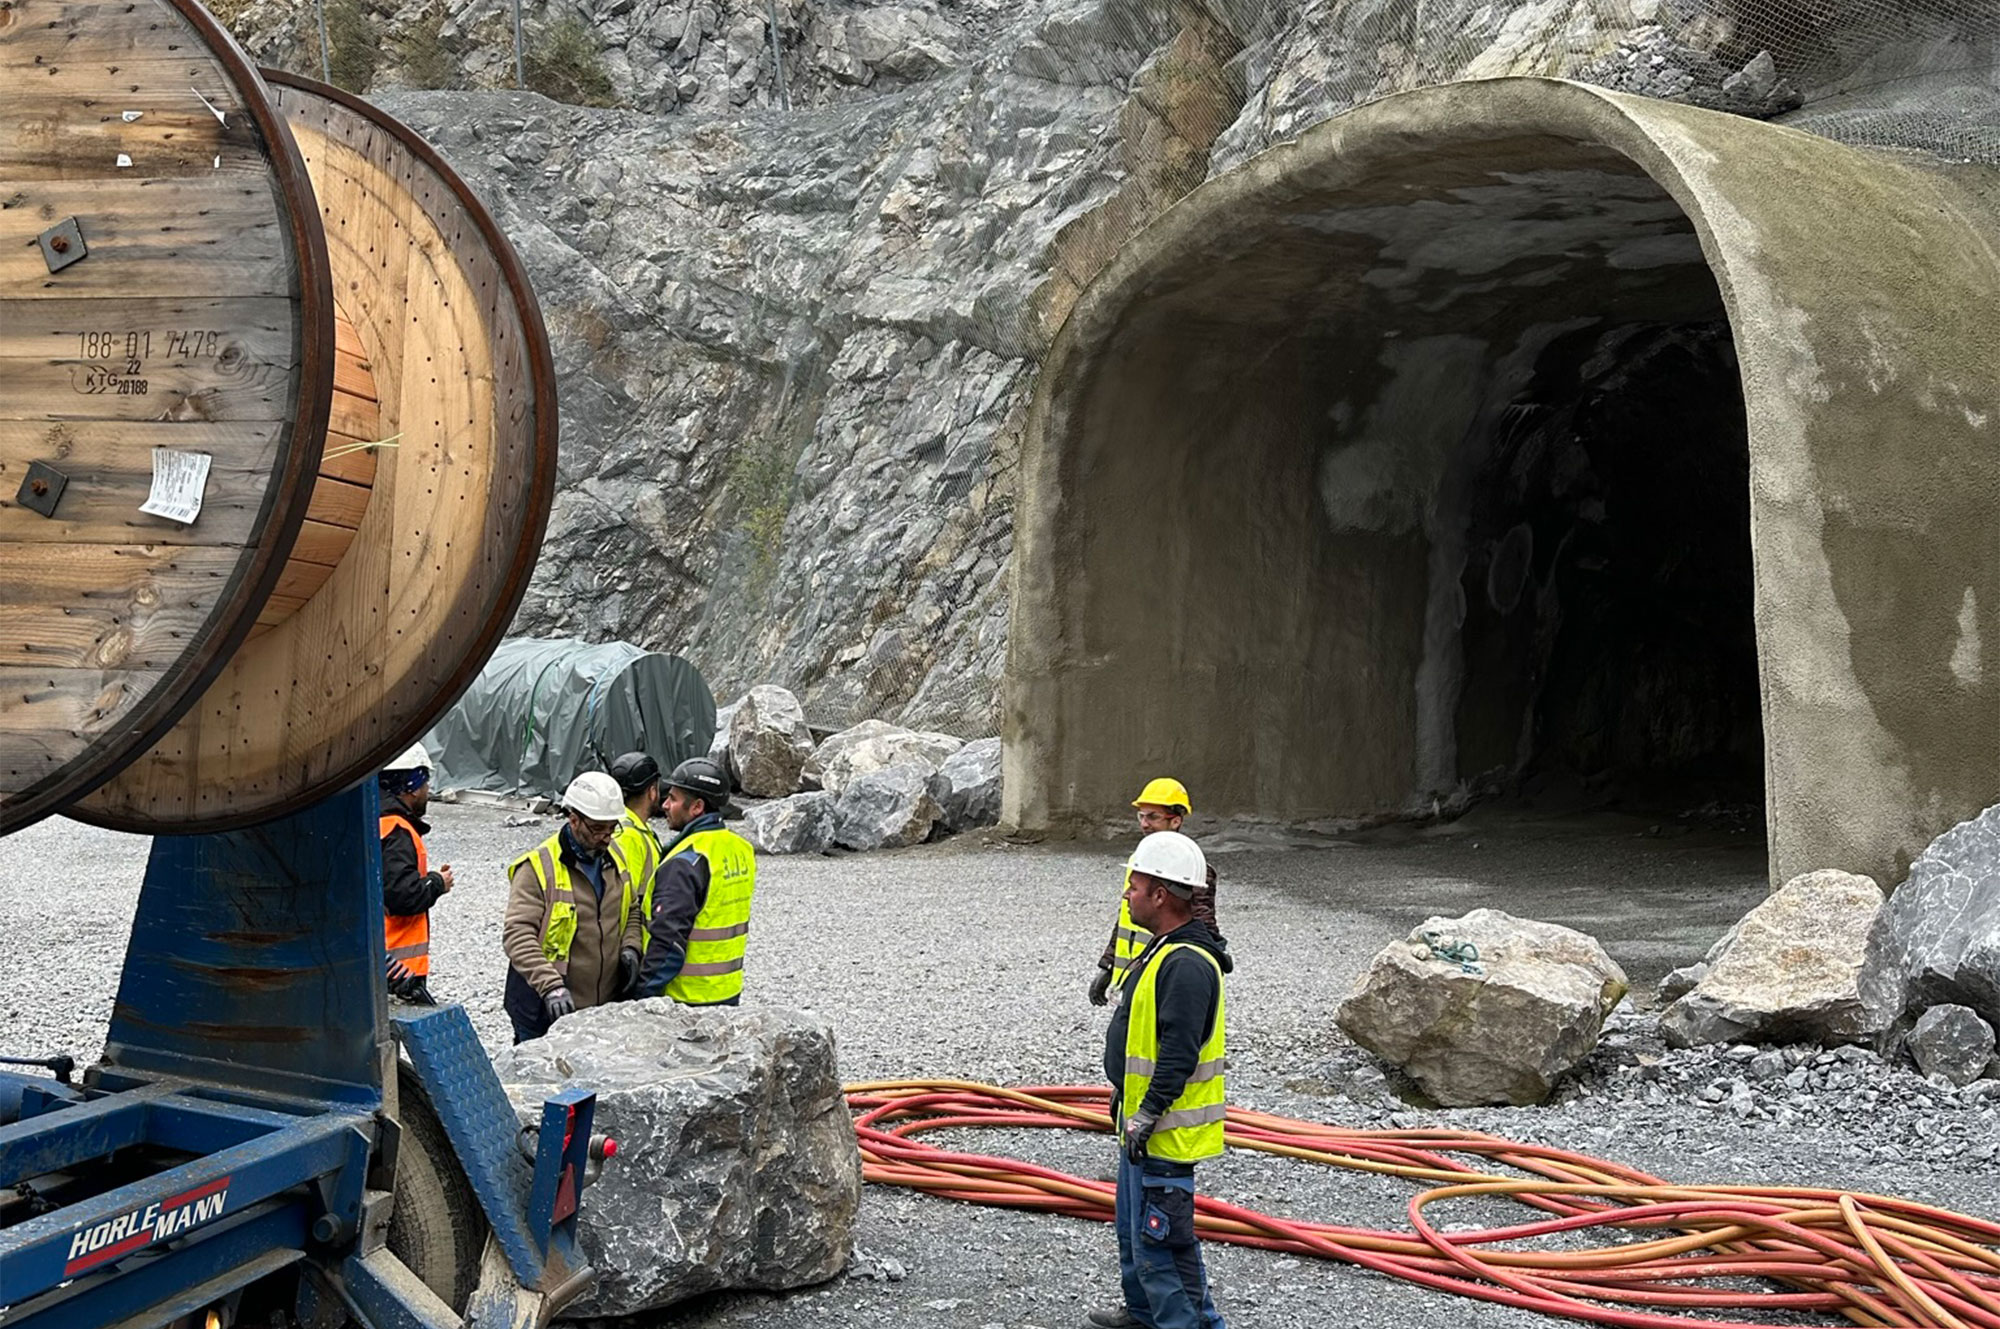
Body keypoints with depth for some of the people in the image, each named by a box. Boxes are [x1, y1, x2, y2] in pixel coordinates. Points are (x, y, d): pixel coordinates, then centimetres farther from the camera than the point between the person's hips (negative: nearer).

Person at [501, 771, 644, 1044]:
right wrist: (551, 986, -28)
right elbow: (517, 935, -18)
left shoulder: (614, 858, 11)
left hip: (605, 1006, 6)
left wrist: (629, 948, 4)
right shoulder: (537, 867, -12)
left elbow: (631, 912, 25)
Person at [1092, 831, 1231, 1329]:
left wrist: (1147, 1115, -23)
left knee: (1159, 1239, -8)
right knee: (1133, 1228, 25)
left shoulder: (1186, 964, -24)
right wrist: (1127, 1100, 24)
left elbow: (1179, 1054, -27)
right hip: (1142, 1124, 11)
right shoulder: (1164, 948, 11)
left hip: (1164, 1135, -11)